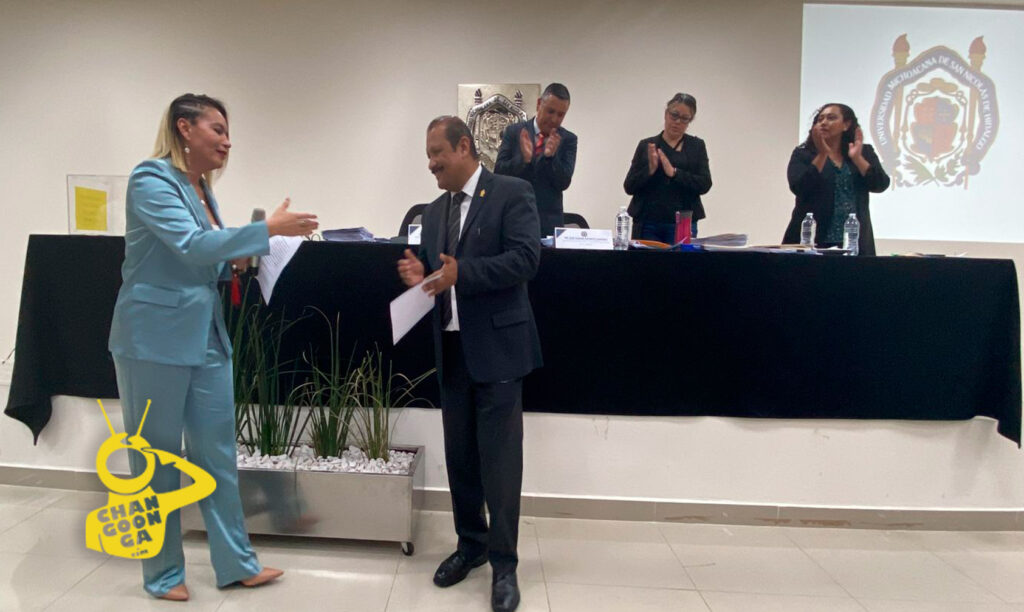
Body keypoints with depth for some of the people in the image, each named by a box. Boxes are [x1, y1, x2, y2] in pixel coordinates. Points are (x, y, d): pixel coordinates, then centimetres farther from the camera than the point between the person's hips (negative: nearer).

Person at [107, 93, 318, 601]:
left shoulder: (201, 187, 12)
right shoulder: (150, 179, -12)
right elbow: (190, 245, -25)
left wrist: (232, 263, 0)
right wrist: (267, 229, -27)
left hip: (206, 336, 8)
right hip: (156, 338, -8)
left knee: (217, 454, 11)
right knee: (156, 459, 7)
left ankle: (235, 562, 22)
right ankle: (162, 573, 22)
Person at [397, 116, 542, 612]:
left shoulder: (512, 193, -5)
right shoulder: (434, 211, 15)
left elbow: (525, 259, -17)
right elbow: (437, 273, 17)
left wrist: (461, 271, -25)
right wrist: (418, 275, -6)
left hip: (496, 346, -6)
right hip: (451, 349, 7)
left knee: (499, 459, -2)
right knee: (459, 456, 14)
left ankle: (504, 564, 10)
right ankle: (471, 544, 30)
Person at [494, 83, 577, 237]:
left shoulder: (568, 139, 3)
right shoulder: (514, 131, 4)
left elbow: (564, 183, -4)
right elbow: (498, 172, -2)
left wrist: (551, 156, -20)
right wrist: (523, 159, -19)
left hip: (548, 222, 0)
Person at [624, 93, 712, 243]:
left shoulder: (696, 146, 9)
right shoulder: (646, 145, 9)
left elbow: (704, 185, -2)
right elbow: (629, 186, 4)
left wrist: (674, 172, -15)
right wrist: (650, 169, -13)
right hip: (647, 225, 0)